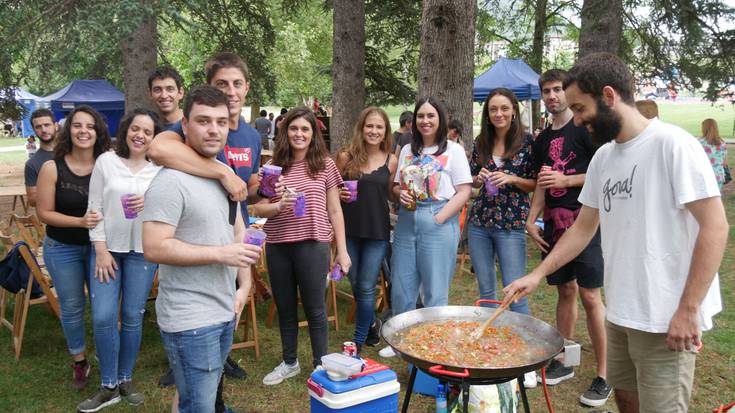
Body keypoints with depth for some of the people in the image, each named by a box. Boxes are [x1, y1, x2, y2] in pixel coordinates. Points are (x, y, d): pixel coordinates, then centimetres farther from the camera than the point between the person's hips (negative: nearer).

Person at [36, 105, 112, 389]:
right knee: (72, 307, 12)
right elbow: (44, 213, -9)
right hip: (62, 249, 0)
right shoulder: (52, 168, -14)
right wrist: (80, 221, -23)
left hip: (97, 245, 1)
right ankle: (79, 362, 31)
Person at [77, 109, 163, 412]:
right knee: (103, 317, -4)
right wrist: (100, 249, -7)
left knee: (132, 317, 7)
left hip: (142, 251, 1)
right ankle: (109, 387, 12)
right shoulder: (106, 161, -1)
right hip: (107, 248, 0)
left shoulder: (159, 170, 0)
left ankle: (125, 379, 25)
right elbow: (95, 207, -2)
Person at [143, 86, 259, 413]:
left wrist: (244, 284, 7)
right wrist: (221, 253, -21)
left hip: (224, 313, 8)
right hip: (189, 321, -8)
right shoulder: (171, 181, -18)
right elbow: (154, 248, -23)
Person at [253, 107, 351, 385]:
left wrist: (342, 250, 1)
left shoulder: (324, 164, 0)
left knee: (314, 309, 7)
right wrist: (278, 206, -17)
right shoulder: (274, 166, 5)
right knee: (285, 308, 16)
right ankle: (289, 362, 34)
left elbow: (335, 211, 3)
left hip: (313, 245, -3)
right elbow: (258, 209, 5)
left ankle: (320, 364, 25)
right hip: (278, 247, 3)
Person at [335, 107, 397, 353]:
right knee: (355, 284, 13)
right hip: (350, 229, 1)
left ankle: (358, 341, 17)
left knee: (366, 287, 1)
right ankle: (371, 323, 41)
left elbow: (392, 194, 10)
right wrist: (339, 194, -12)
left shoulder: (391, 161, 0)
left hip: (377, 231, -1)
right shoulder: (346, 157, -1)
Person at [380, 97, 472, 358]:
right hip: (406, 222, 5)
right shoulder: (407, 150, 13)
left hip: (439, 224, -5)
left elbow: (464, 191, -6)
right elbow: (396, 185, 19)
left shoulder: (453, 150, -2)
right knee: (401, 287, 11)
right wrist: (401, 193, -5)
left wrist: (438, 219, -14)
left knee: (435, 291, 2)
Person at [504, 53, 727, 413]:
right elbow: (583, 228, 15)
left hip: (667, 318, -7)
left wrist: (688, 309, -19)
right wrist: (537, 274, 9)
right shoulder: (602, 157, 8)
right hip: (620, 312, 7)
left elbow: (715, 227, -16)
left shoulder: (672, 143, -14)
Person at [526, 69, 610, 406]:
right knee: (565, 291, 13)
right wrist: (531, 220, 9)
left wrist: (567, 180, -14)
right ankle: (564, 362, 24)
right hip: (554, 223, 6)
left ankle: (603, 376, 2)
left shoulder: (586, 128, -4)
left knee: (589, 295, -7)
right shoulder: (542, 141, 16)